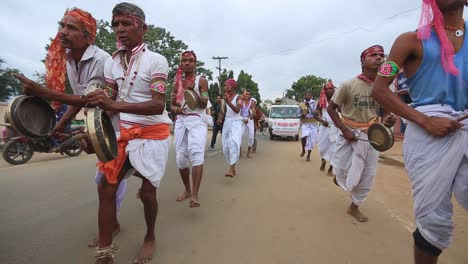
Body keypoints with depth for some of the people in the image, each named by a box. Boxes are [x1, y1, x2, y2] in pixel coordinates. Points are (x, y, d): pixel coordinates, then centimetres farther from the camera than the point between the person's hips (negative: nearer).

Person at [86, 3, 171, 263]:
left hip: (153, 132, -5)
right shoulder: (112, 62, 6)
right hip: (124, 132, 6)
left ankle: (150, 238, 30)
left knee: (147, 192, 1)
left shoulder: (156, 60, -12)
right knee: (106, 187, 1)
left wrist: (114, 104, -33)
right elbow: (107, 102, 9)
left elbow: (158, 106, -22)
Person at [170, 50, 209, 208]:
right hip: (181, 121, 5)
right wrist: (176, 109, -6)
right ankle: (187, 190, 24)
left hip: (197, 121, -4)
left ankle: (195, 195, -26)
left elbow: (204, 104, -7)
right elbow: (172, 105, 18)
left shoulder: (201, 81, 2)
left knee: (196, 153, -25)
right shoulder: (177, 83, 14)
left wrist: (193, 90, -23)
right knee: (181, 158, 4)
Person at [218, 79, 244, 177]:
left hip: (236, 122, -6)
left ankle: (231, 168, -30)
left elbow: (237, 110, -20)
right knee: (225, 147, 2)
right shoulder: (225, 97, 12)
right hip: (227, 122, 6)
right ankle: (233, 169, 18)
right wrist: (220, 119, -3)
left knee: (233, 143, -28)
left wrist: (228, 102, -32)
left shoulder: (239, 97, -4)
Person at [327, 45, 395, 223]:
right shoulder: (348, 85, -14)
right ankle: (339, 174, 32)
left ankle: (354, 206, 31)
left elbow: (385, 111, 15)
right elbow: (330, 108, -9)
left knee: (368, 176, 10)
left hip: (371, 136, 5)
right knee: (349, 176, -7)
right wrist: (344, 130, -17)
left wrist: (387, 120, -10)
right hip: (350, 135, -5)